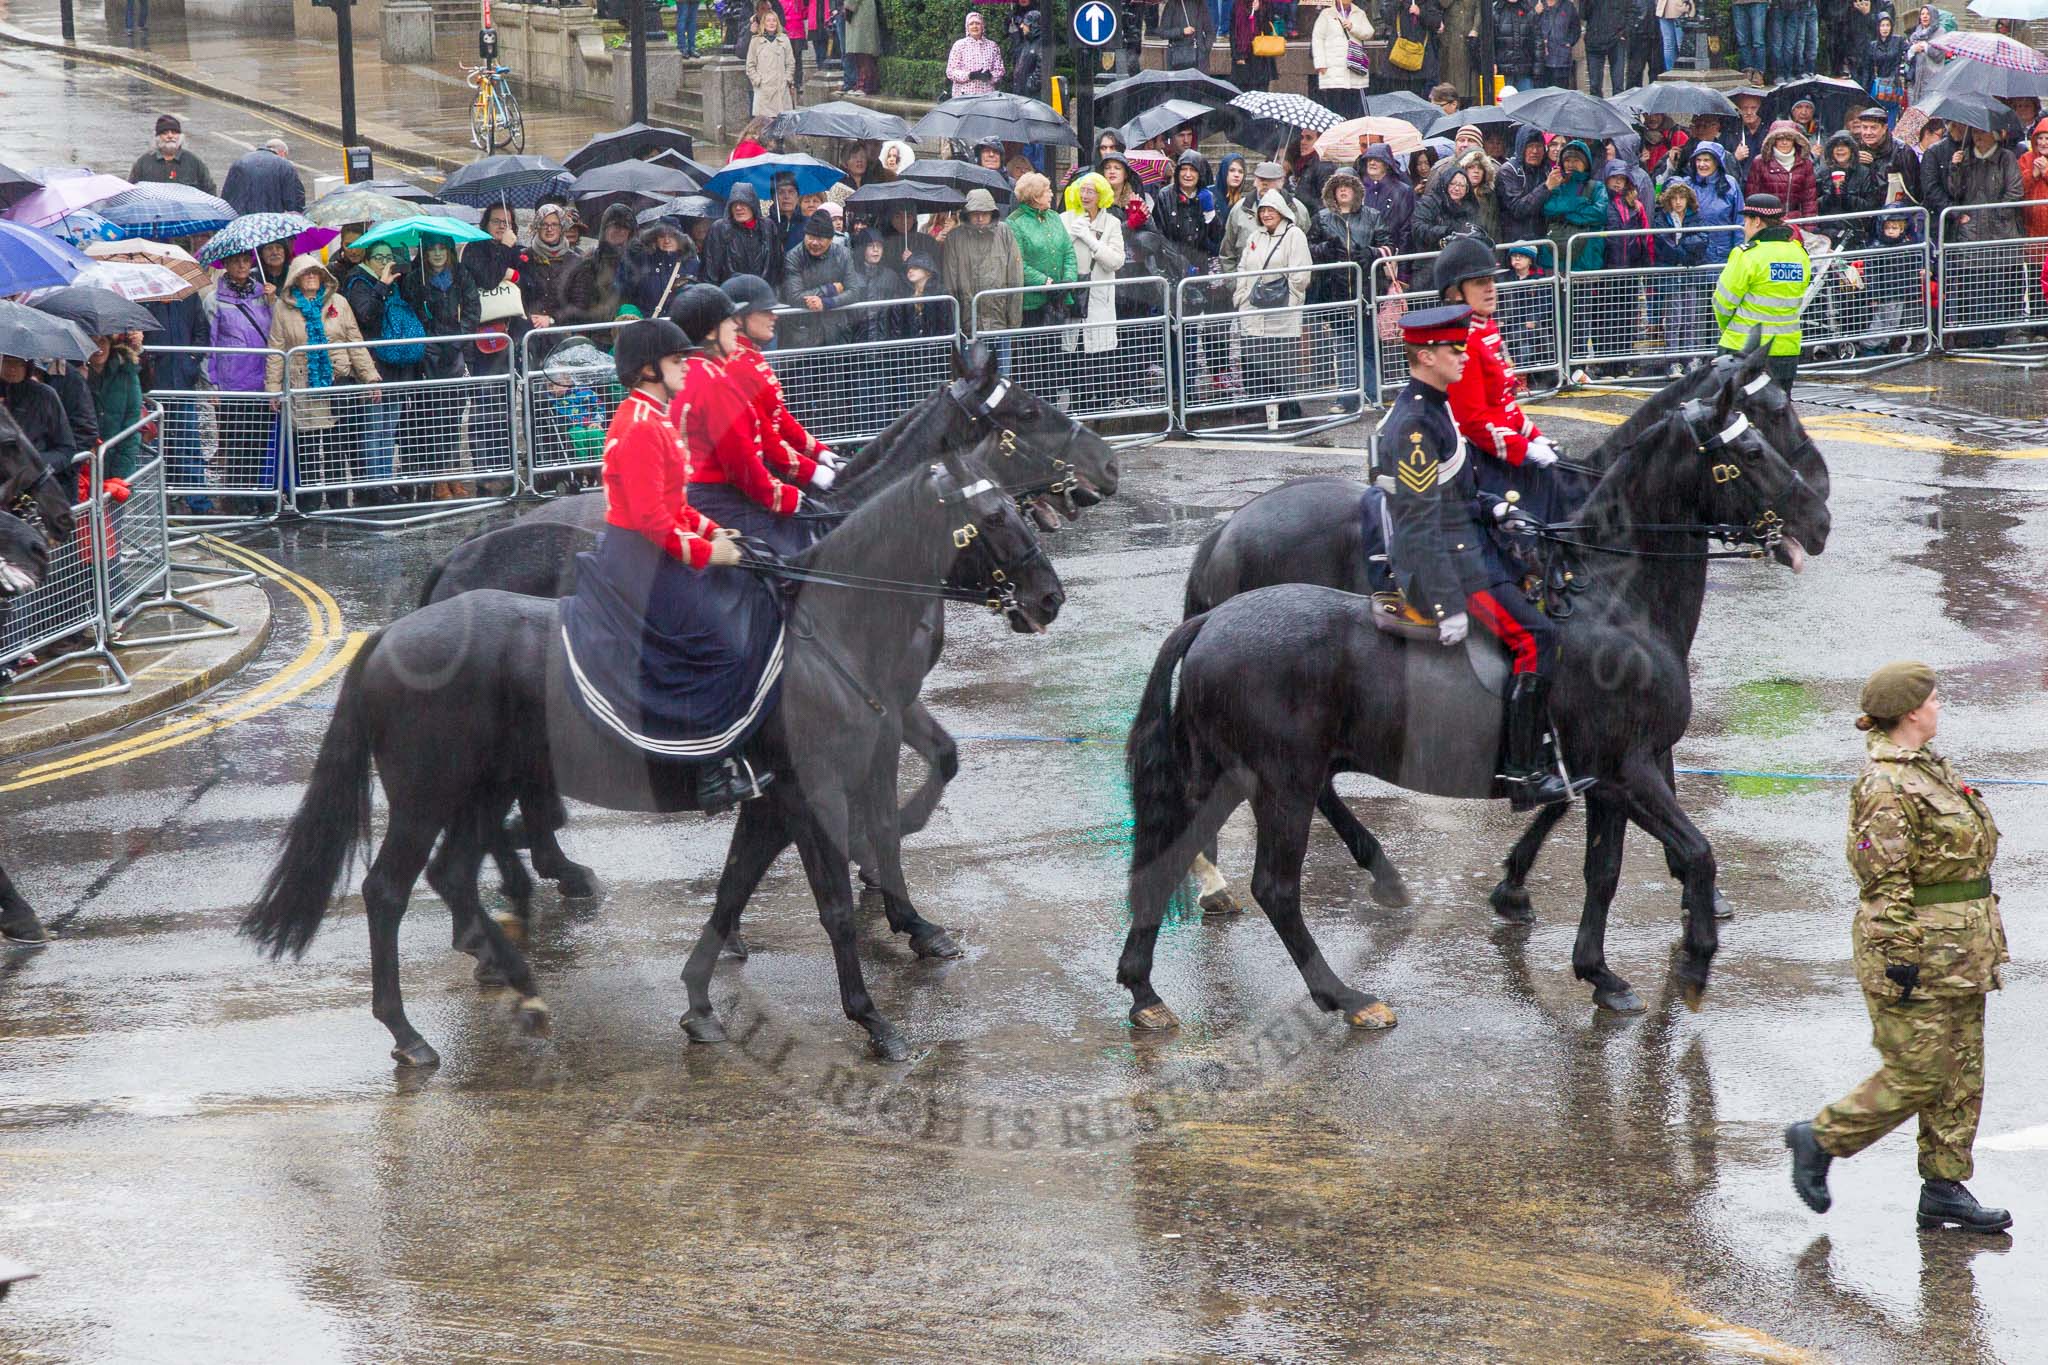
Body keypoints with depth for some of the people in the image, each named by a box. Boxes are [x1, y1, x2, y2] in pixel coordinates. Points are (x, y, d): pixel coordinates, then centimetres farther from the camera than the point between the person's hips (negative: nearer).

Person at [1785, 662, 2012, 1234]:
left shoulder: (1927, 769, 14)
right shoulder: (1885, 787, -18)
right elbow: (1884, 882, -20)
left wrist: (1980, 947, 23)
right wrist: (1900, 959, -22)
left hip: (1959, 952, 10)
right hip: (1918, 952, -10)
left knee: (1960, 1071, 10)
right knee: (1917, 1074, -5)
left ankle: (1944, 1189, 15)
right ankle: (1820, 1140, 11)